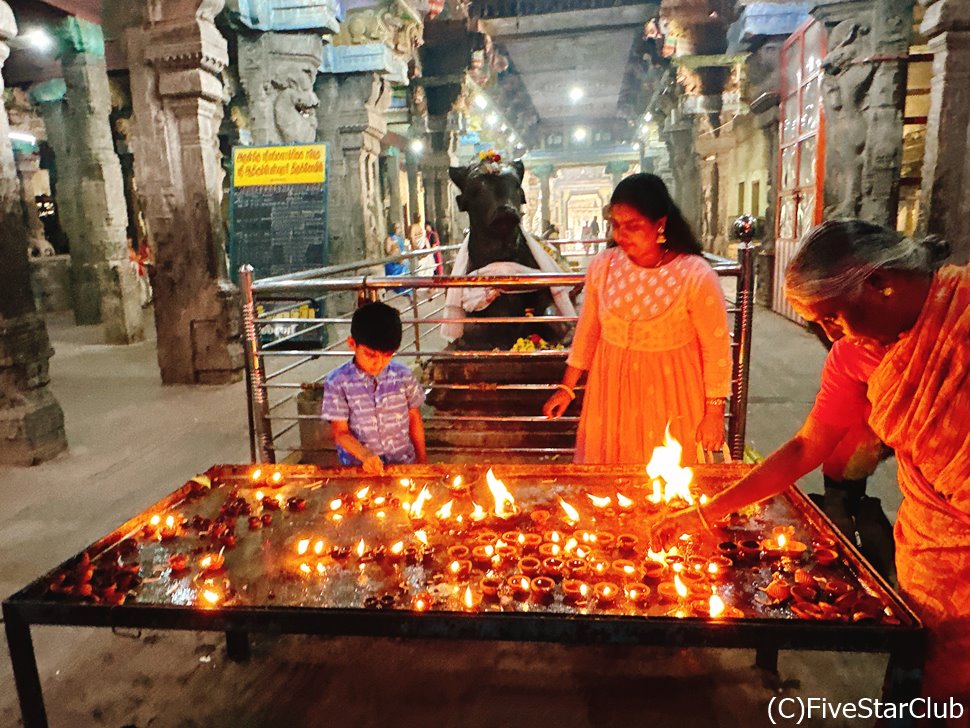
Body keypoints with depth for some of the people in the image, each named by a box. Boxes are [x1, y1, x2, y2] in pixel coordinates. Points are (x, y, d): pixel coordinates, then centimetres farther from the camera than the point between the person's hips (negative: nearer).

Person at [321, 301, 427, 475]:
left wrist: (422, 459, 10)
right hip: (358, 467, 0)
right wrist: (365, 456, -23)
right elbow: (341, 432, -7)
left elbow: (414, 419, 6)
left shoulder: (403, 376, -6)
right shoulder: (337, 382, -11)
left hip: (404, 463, 0)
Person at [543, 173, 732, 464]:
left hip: (671, 399, -3)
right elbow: (587, 331, 6)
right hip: (611, 394, 3)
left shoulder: (696, 276, -15)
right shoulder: (602, 266, -4)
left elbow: (717, 350, -8)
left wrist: (714, 414, -6)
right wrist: (567, 387, 8)